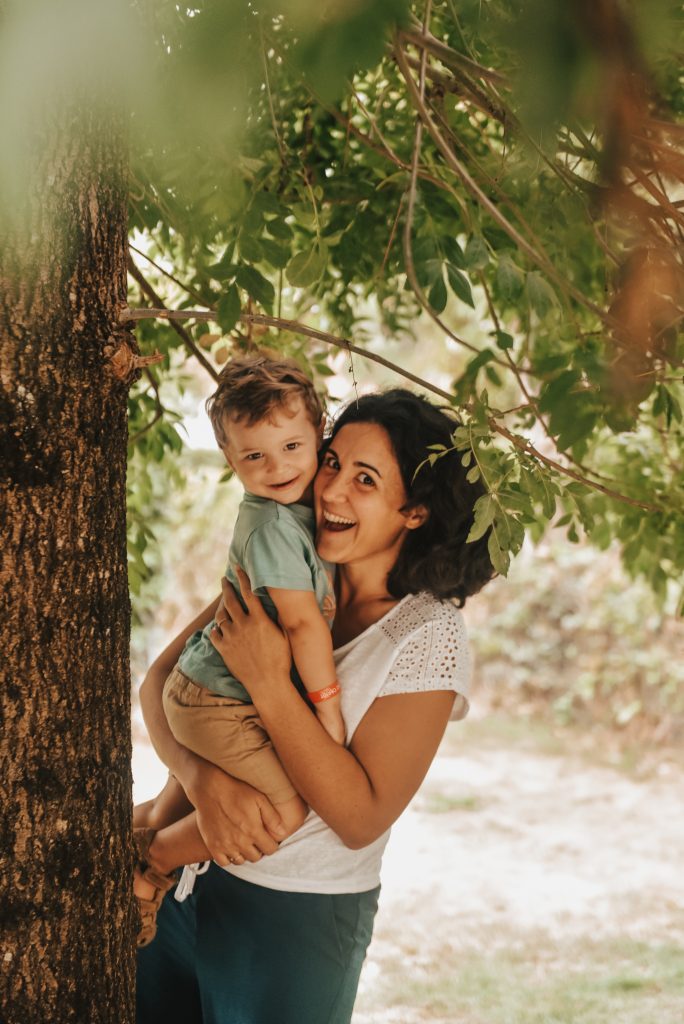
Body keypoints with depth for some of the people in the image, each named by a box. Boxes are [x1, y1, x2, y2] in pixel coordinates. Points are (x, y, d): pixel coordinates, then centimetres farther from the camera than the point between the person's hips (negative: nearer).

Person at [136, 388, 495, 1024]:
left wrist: (269, 683, -25)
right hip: (183, 882, 5)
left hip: (295, 922, -4)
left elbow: (361, 819, -19)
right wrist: (206, 779, -22)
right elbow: (158, 680, -2)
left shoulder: (430, 633, -15)